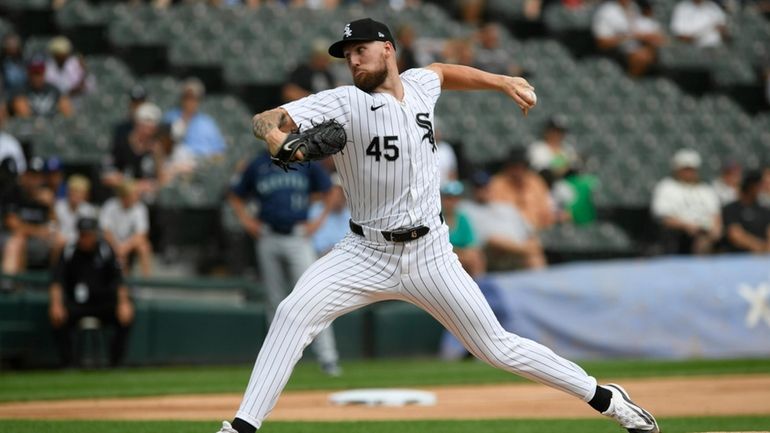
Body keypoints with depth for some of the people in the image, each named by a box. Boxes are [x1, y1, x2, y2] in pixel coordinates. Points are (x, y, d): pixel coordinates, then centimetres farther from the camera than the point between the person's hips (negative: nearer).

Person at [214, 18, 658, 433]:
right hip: (367, 254, -1)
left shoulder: (419, 84, 1)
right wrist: (278, 138, -43)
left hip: (431, 256, 2)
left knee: (498, 347, 4)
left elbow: (444, 72, 27)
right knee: (294, 313, -23)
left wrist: (502, 82, 20)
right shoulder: (344, 103, -11)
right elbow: (265, 120, -21)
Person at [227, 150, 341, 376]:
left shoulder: (306, 161, 4)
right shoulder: (258, 165, 9)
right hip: (268, 241, 3)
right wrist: (246, 220, 5)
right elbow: (236, 196, 20)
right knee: (275, 301, 7)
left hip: (298, 238, -3)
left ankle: (327, 358, -14)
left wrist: (319, 220, 0)